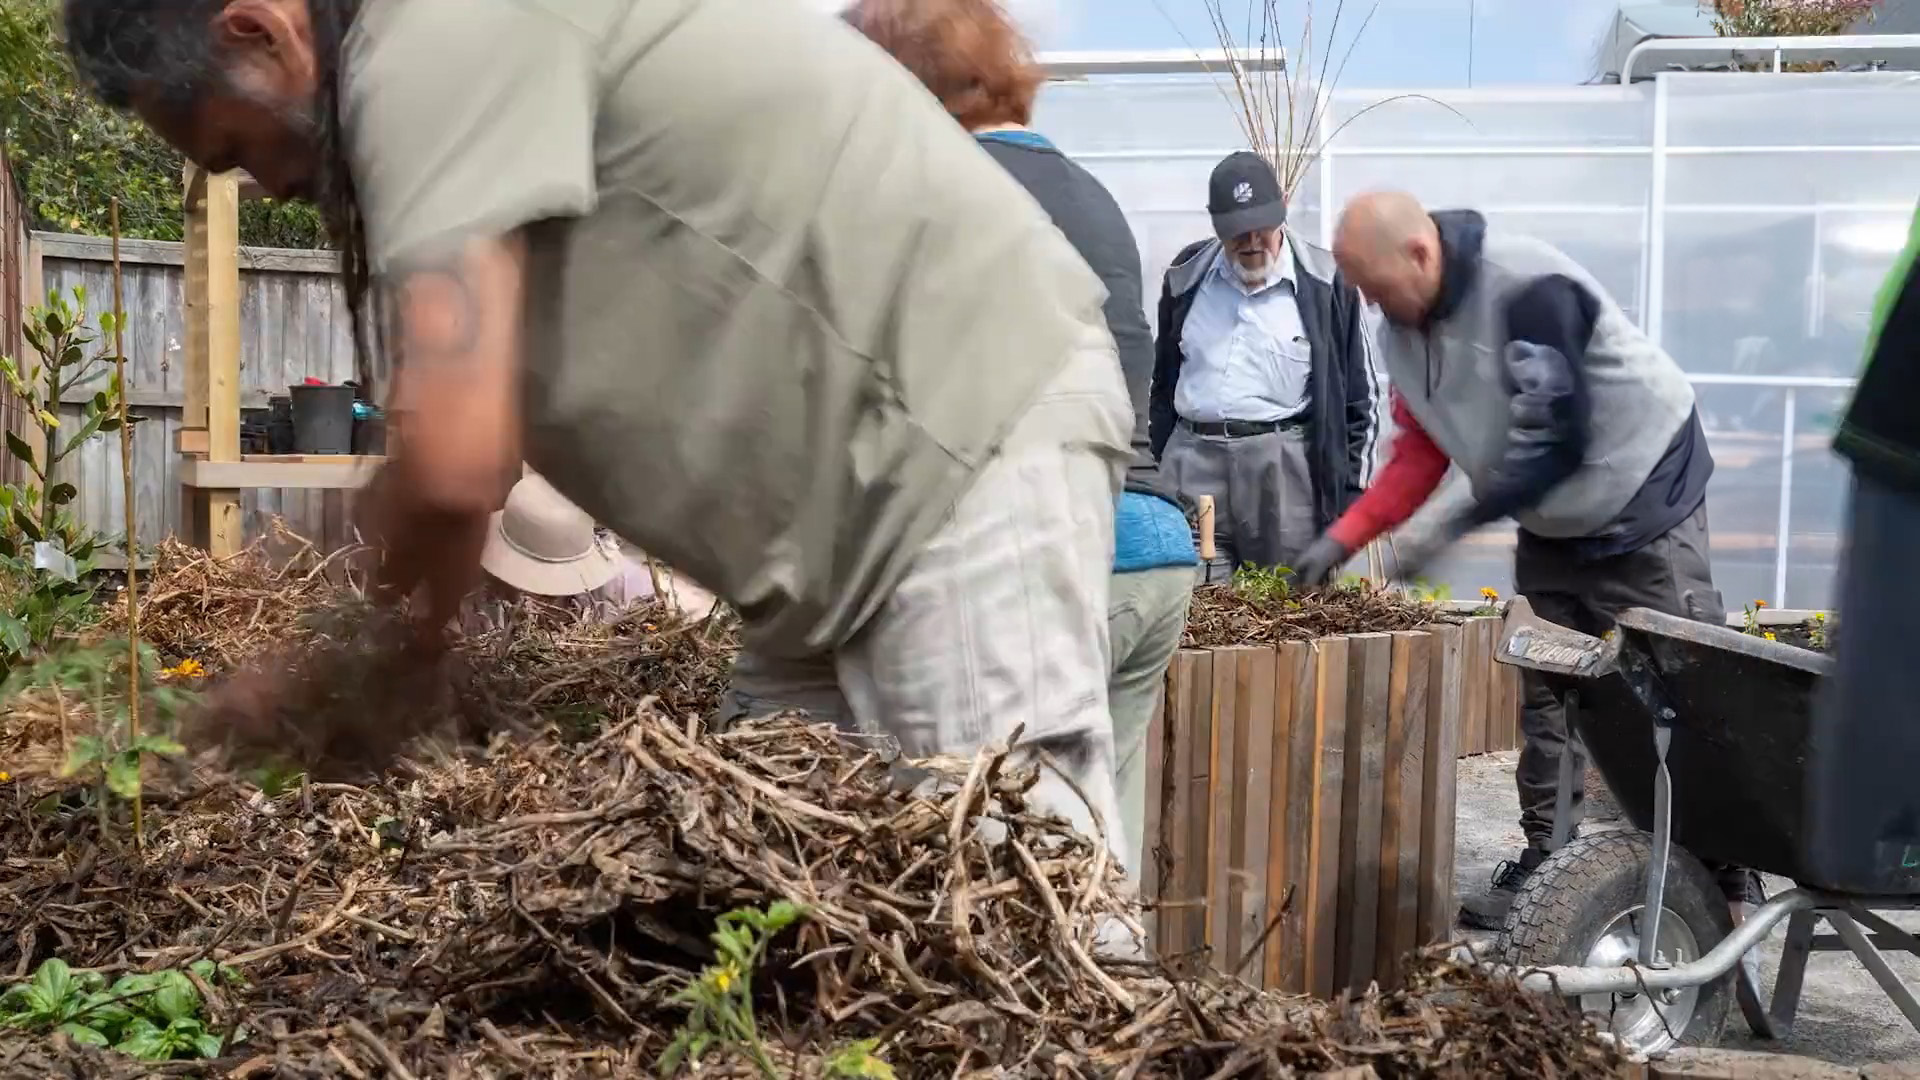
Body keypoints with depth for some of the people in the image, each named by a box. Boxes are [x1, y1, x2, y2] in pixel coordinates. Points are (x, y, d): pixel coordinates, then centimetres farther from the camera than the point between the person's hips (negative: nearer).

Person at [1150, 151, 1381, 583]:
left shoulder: (1326, 285, 0)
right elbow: (1163, 383, 19)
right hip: (1192, 462, 3)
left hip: (1286, 470, -2)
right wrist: (1157, 471, 15)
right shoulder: (1187, 275, 11)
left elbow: (1360, 398, 5)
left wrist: (1348, 497, 1)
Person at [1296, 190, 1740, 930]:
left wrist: (1458, 527, -24)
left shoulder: (1529, 291, -30)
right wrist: (1344, 537, -10)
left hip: (1644, 506, -8)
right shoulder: (1405, 327, -3)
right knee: (1547, 696, 9)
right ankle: (1543, 863, 16)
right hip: (1551, 526, 8)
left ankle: (1727, 875, 6)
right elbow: (1420, 450, 0)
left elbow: (1556, 442, -29)